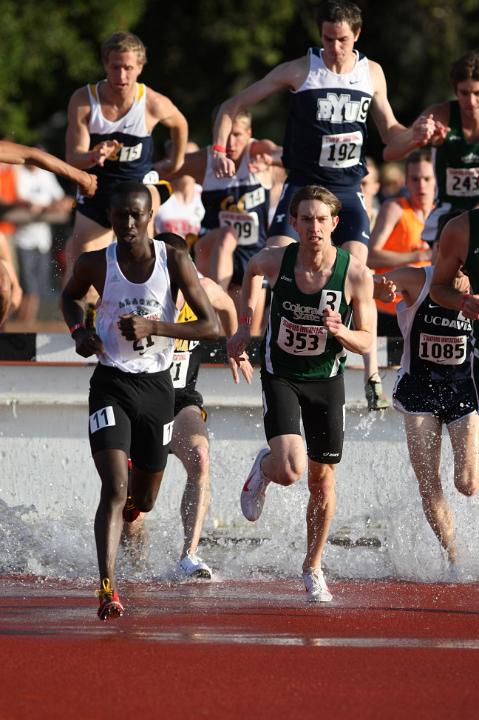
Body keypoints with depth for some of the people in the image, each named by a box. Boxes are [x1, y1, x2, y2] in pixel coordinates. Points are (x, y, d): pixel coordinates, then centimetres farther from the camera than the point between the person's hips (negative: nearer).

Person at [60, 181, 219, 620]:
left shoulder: (174, 262, -8)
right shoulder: (96, 264, -6)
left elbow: (212, 326, -10)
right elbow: (70, 296, 18)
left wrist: (154, 326, -23)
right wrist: (79, 331, -4)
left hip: (157, 385, 2)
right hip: (111, 384, -2)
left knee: (144, 501, 16)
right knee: (115, 489, -20)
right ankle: (107, 588, -24)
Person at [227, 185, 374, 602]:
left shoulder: (356, 275, -17)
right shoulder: (276, 261, -15)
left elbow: (366, 342, -10)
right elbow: (252, 270, 12)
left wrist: (339, 331, -31)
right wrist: (245, 324, 14)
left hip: (326, 380, 1)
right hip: (280, 376, -1)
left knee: (322, 477, 8)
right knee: (290, 470, -20)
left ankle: (313, 568, 26)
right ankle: (263, 469, 19)